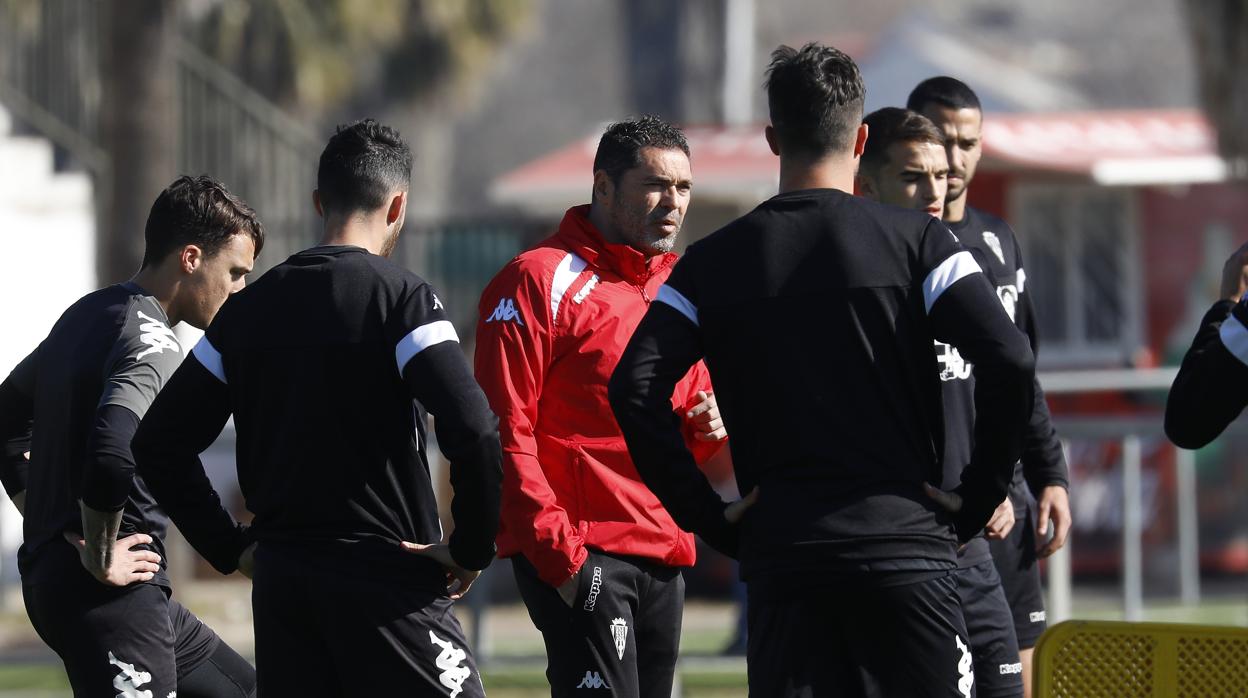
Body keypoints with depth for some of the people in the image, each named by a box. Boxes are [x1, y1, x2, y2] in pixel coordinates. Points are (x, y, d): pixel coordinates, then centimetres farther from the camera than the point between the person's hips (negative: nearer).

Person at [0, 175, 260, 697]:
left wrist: (43, 519, 20)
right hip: (106, 595, -10)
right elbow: (111, 458, -33)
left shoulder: (86, 316, 13)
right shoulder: (151, 343, -16)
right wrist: (99, 559, -20)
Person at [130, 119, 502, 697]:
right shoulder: (399, 296, -8)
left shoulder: (249, 307, 9)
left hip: (279, 584, 6)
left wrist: (231, 547, 13)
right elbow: (473, 432, -20)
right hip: (387, 579, -6)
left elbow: (158, 443, 10)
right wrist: (473, 549, -7)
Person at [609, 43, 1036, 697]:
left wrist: (713, 521, 2)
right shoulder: (915, 240, 2)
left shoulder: (715, 261, 7)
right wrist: (976, 501, 2)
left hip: (780, 562, 1)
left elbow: (635, 390, -4)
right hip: (907, 550, -1)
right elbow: (1009, 362, -9)